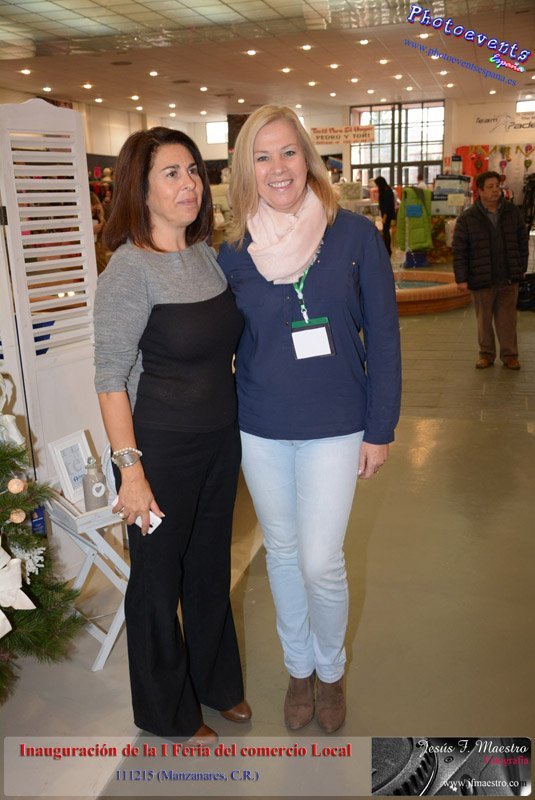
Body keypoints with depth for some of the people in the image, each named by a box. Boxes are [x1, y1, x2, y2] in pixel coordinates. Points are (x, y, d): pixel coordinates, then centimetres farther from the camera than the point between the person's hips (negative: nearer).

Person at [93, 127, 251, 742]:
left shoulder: (206, 253, 4)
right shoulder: (130, 268, -18)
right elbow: (110, 380, -18)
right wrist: (131, 471, -20)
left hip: (220, 442, 7)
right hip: (161, 451, -7)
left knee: (211, 566, 22)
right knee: (159, 579, 12)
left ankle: (216, 681, 46)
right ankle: (168, 713, 36)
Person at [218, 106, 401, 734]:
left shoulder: (355, 236, -7)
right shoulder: (233, 253, -1)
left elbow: (383, 338, -3)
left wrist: (380, 428, -4)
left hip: (335, 427, -2)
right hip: (260, 431, 2)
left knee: (320, 561, 0)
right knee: (282, 552, 15)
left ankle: (331, 670, 31)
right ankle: (298, 668, 39)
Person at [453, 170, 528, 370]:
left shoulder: (512, 212, 5)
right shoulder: (467, 218, -4)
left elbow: (522, 240, 14)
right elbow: (459, 250, -4)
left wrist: (521, 267, 10)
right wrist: (461, 278, -8)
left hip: (509, 278, 2)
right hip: (482, 279, -2)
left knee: (508, 319, 6)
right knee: (484, 319, 9)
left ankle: (509, 355, 18)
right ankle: (486, 354, 22)